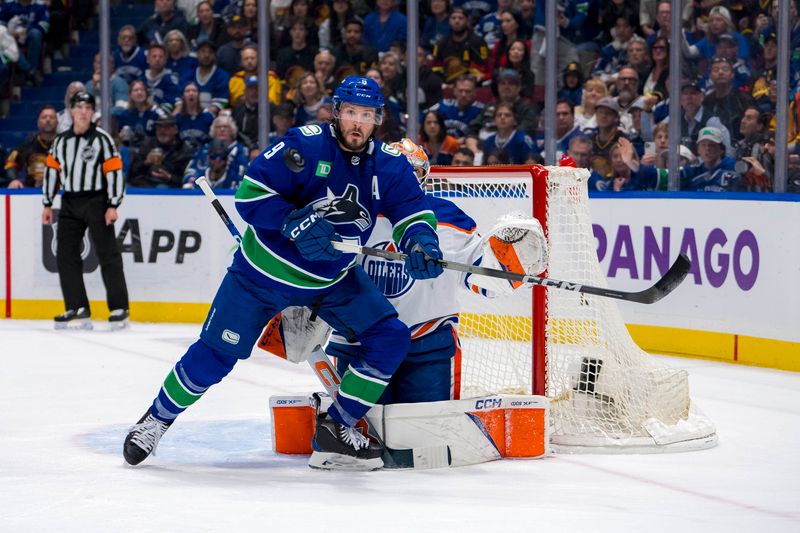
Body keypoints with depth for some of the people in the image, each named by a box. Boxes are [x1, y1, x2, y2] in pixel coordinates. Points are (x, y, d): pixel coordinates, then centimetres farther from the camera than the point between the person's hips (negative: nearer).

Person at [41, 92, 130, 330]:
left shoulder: (102, 139, -5)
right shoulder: (61, 141, 10)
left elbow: (115, 172, -8)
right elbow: (51, 171, 16)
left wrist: (113, 206, -14)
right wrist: (47, 205, 13)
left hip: (96, 201, -5)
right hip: (70, 204, 5)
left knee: (107, 254, -6)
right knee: (66, 255, 0)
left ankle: (119, 308, -3)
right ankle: (77, 308, 6)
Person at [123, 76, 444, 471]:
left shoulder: (388, 165, -7)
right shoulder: (305, 145, -20)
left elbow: (412, 211, -9)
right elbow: (250, 194, -22)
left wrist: (421, 243, -31)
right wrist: (296, 224, -34)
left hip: (333, 280, 4)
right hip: (265, 271, -4)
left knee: (390, 338, -9)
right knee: (216, 354, -1)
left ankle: (334, 431, 0)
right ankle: (157, 419, 23)